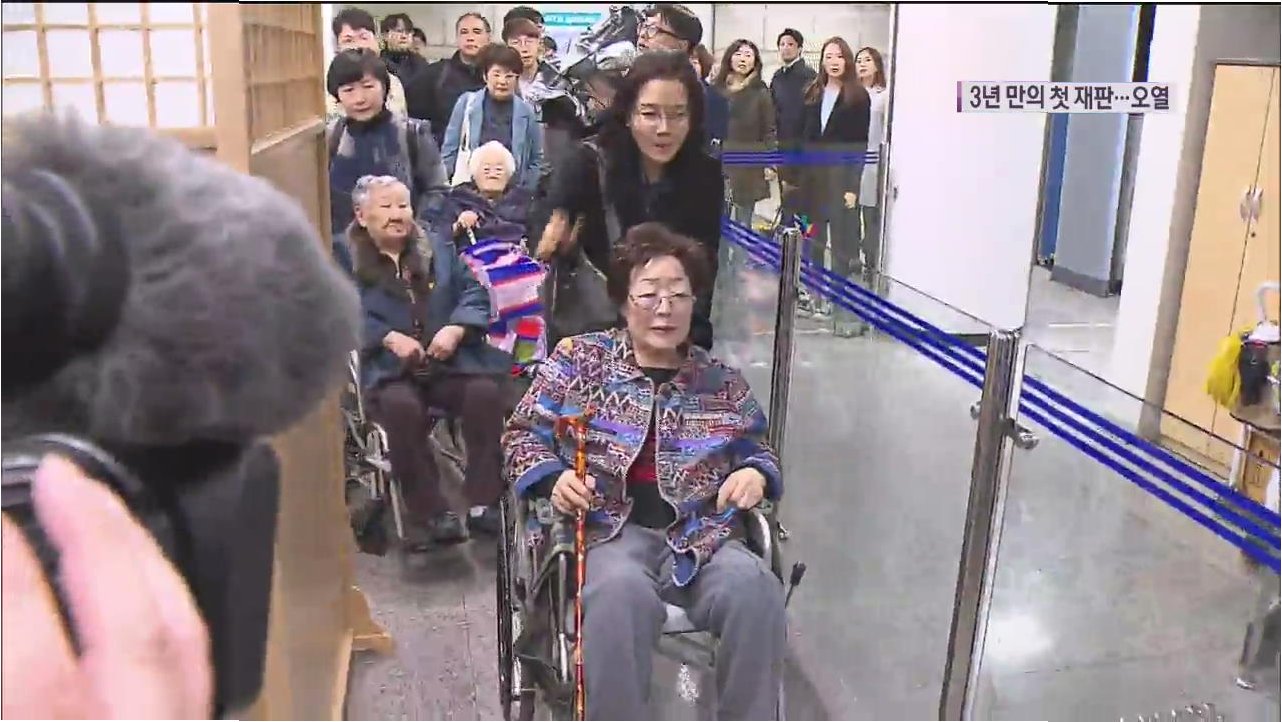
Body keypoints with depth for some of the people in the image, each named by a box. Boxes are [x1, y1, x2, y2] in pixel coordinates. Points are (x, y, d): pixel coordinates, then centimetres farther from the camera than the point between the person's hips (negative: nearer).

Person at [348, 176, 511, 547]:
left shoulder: (438, 248, 19)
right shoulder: (348, 261, 8)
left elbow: (474, 290, 10)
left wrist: (456, 328, -9)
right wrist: (390, 338, -19)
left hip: (451, 361, 3)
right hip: (390, 368, -2)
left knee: (486, 391, -27)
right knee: (401, 405, -35)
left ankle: (484, 503, -18)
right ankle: (431, 513, -24)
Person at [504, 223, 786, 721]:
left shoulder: (722, 382, 16)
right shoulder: (578, 359, 10)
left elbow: (760, 451, 22)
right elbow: (523, 435, 10)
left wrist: (755, 474, -2)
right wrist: (553, 478, -10)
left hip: (700, 534, 3)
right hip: (610, 528, -2)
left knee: (755, 589, -29)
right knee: (621, 592, -37)